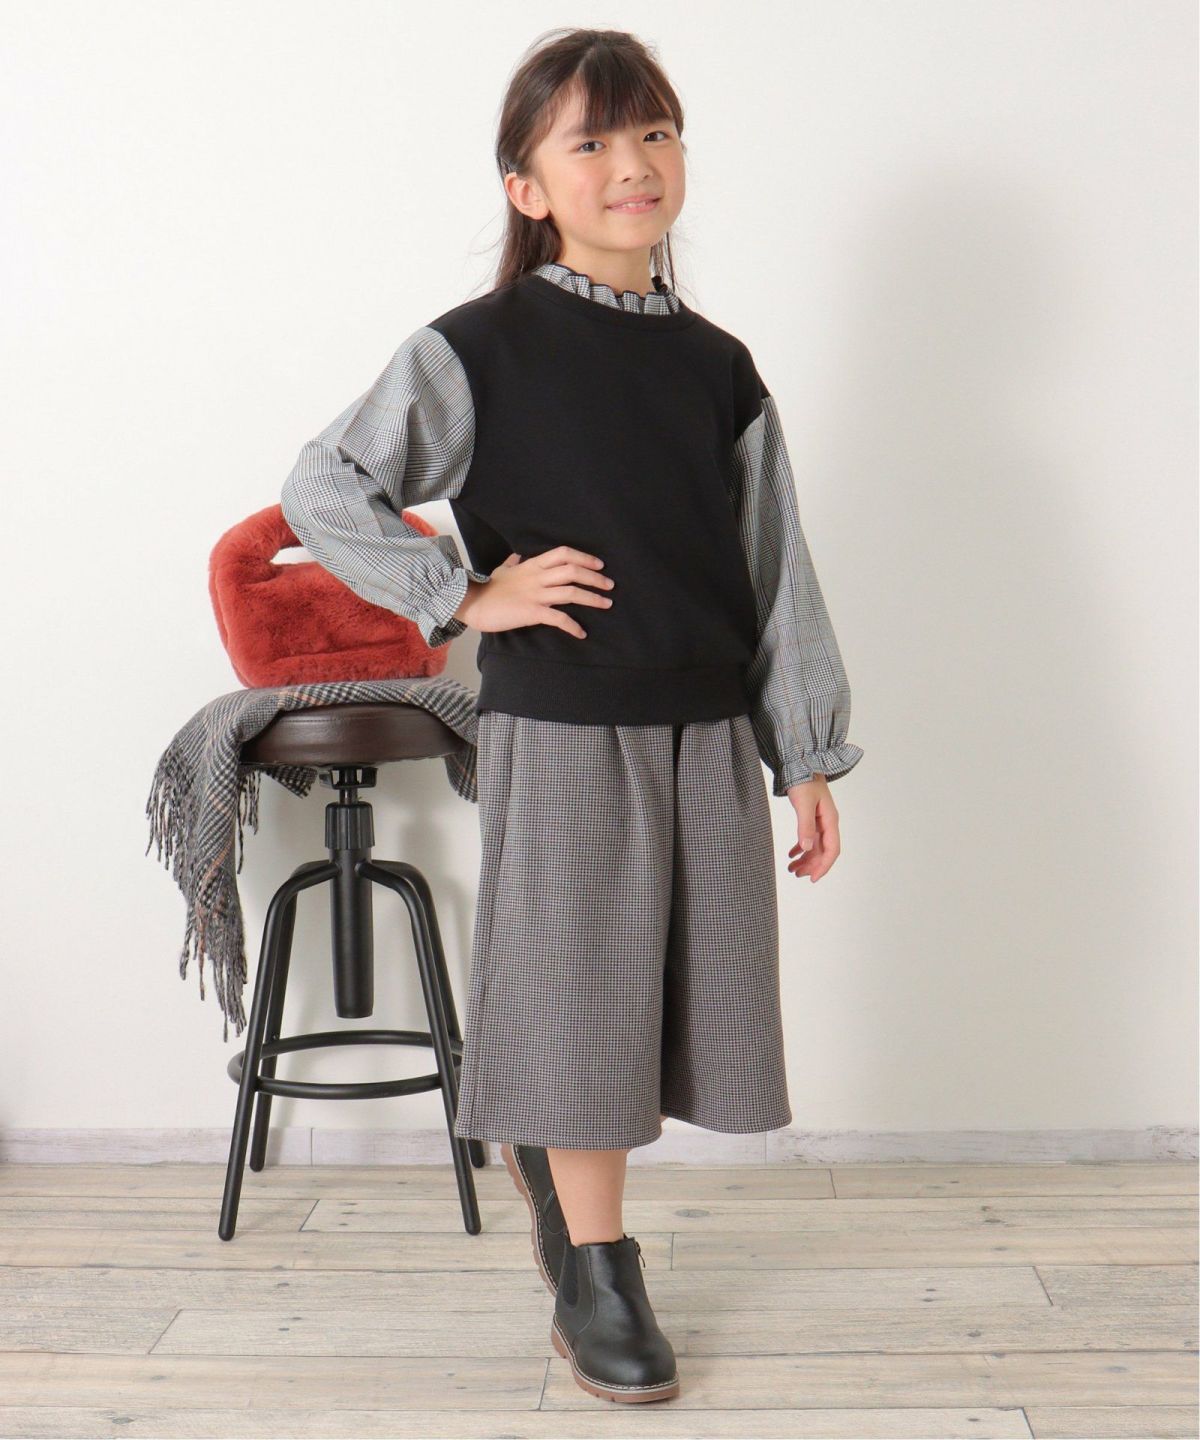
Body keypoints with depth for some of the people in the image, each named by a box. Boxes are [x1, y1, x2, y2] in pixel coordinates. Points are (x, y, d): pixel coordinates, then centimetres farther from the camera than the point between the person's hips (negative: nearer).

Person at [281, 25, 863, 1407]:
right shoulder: (478, 350, -6)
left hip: (708, 736, 4)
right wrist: (464, 594, -12)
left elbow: (777, 572, 8)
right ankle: (595, 1281, 21)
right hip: (557, 735, -4)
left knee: (638, 1004, 12)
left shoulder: (718, 367, 6)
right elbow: (323, 488, -7)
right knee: (578, 1003, 4)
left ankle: (542, 1153, 41)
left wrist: (809, 760, 7)